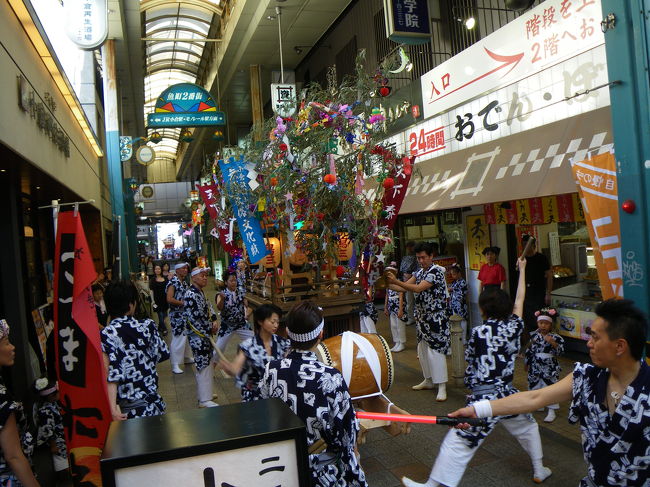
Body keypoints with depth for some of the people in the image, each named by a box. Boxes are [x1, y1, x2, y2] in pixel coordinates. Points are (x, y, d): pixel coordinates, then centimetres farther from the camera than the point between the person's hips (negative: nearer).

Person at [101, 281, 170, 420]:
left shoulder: (105, 335, -13)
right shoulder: (147, 326, -6)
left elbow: (110, 374, -19)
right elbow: (163, 354, 7)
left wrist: (113, 409, -21)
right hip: (151, 402, 2)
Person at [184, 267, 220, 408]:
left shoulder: (200, 292, 11)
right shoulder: (191, 294, -20)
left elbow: (208, 308, 19)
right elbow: (194, 318, -24)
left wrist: (214, 320, 0)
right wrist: (210, 329, -15)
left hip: (204, 334, 10)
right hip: (198, 336, -10)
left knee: (206, 363, 19)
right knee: (204, 365, -5)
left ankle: (204, 392, 33)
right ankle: (205, 400, 3)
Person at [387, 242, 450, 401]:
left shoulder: (436, 271, -15)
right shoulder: (420, 271, 11)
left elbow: (418, 288, -25)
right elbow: (406, 287, 8)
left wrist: (396, 282, -31)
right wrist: (389, 284, -7)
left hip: (436, 317, -9)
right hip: (422, 316, 9)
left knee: (435, 350, -9)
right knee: (422, 349, 14)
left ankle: (442, 387, -4)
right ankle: (428, 380, 28)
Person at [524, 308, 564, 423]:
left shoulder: (555, 337, -11)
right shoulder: (533, 336, -2)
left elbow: (560, 351, -17)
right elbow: (529, 351, 7)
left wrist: (552, 343, -31)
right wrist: (527, 363, 12)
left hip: (550, 368, -4)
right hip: (535, 367, 4)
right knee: (534, 385, 15)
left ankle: (551, 411, 12)